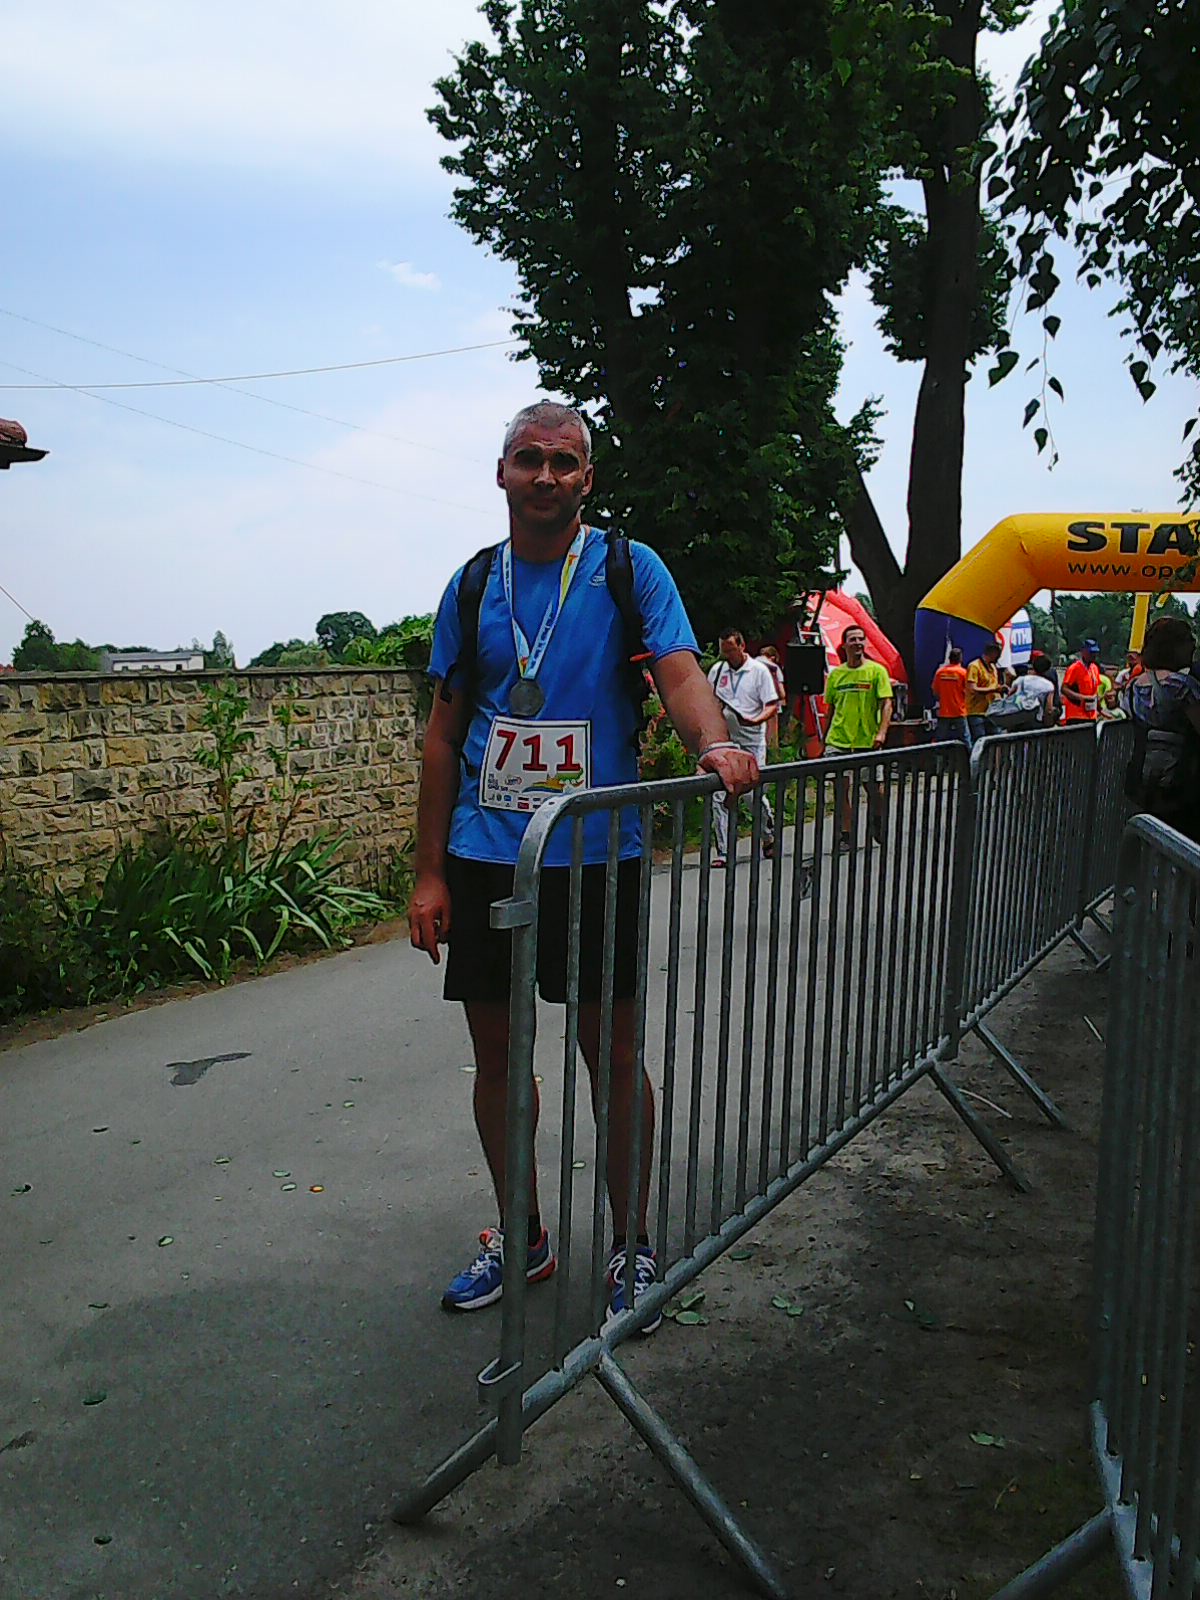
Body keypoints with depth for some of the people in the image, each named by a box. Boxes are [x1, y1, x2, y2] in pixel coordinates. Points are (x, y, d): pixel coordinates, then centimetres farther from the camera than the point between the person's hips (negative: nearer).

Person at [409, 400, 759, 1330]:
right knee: (497, 1053, 11)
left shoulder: (629, 570, 1)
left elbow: (679, 669, -12)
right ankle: (522, 1236, 30)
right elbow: (445, 735, 9)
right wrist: (430, 873, 5)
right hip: (485, 855, 3)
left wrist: (715, 740, -36)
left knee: (612, 1053, 5)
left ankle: (632, 1248, 24)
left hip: (598, 852, -3)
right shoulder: (473, 584, 8)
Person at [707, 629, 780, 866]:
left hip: (751, 742, -3)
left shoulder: (759, 670, 0)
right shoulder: (716, 670, 11)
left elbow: (773, 706, -4)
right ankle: (724, 851, 0)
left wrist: (755, 720, -22)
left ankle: (769, 837, 26)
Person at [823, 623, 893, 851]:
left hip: (867, 741, -2)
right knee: (840, 787, -2)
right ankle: (846, 835, 6)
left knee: (874, 788, 7)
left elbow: (886, 704, -6)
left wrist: (881, 732, -19)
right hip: (838, 741, 2)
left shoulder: (876, 670, 0)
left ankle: (877, 824, 35)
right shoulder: (835, 674, 9)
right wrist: (827, 739, 15)